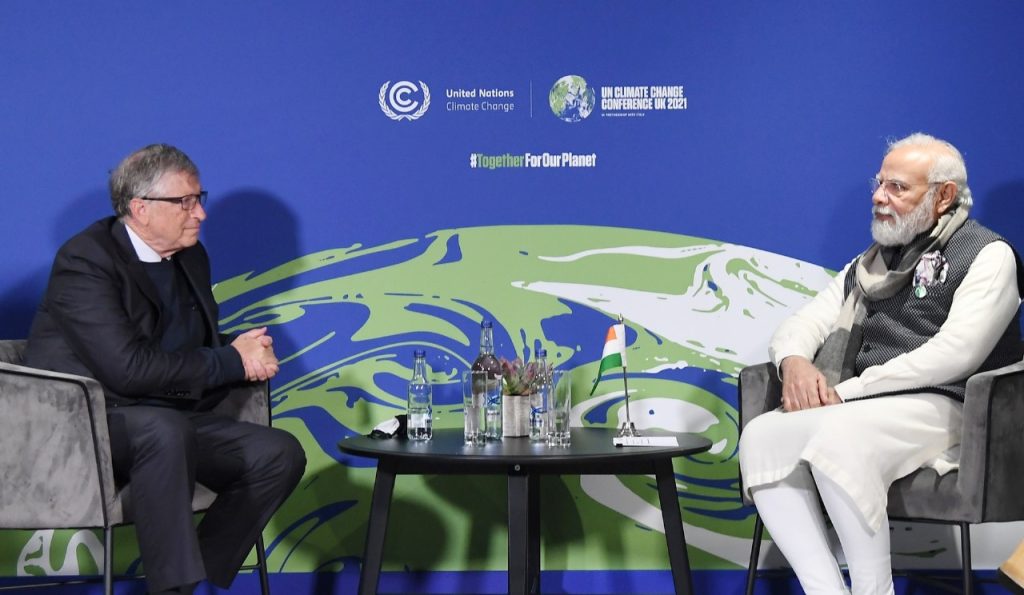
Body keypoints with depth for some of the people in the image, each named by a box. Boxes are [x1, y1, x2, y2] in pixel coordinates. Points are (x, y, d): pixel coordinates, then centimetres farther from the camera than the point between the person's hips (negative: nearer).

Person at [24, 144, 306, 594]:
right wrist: (232, 362, -17)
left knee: (280, 454, -10)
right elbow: (127, 367, -25)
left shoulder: (191, 258, 12)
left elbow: (204, 349, 18)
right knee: (167, 431, -38)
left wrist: (250, 354, -7)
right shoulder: (84, 260, -13)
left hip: (171, 419, 8)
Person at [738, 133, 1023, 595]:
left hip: (935, 407, -6)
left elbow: (954, 353, -13)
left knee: (837, 439, -37)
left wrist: (846, 392, -15)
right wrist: (795, 362, -7)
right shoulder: (870, 263, 24)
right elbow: (800, 325, 20)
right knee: (761, 436, -24)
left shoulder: (987, 256, 2)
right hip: (853, 410, 6)